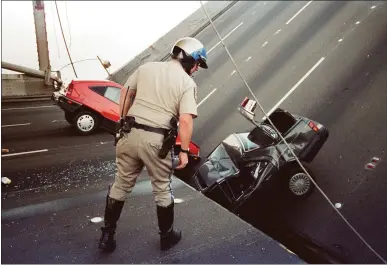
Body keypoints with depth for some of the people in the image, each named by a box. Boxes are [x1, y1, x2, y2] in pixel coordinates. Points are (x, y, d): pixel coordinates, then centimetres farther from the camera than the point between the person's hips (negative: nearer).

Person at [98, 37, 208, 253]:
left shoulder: (147, 67, 9)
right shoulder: (188, 83, -5)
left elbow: (126, 94, 12)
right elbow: (186, 120, -15)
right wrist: (184, 151, -7)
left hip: (130, 133, 4)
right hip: (156, 140, -4)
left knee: (121, 185, 18)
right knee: (162, 189, 16)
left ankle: (107, 235, 28)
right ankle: (167, 236, 33)